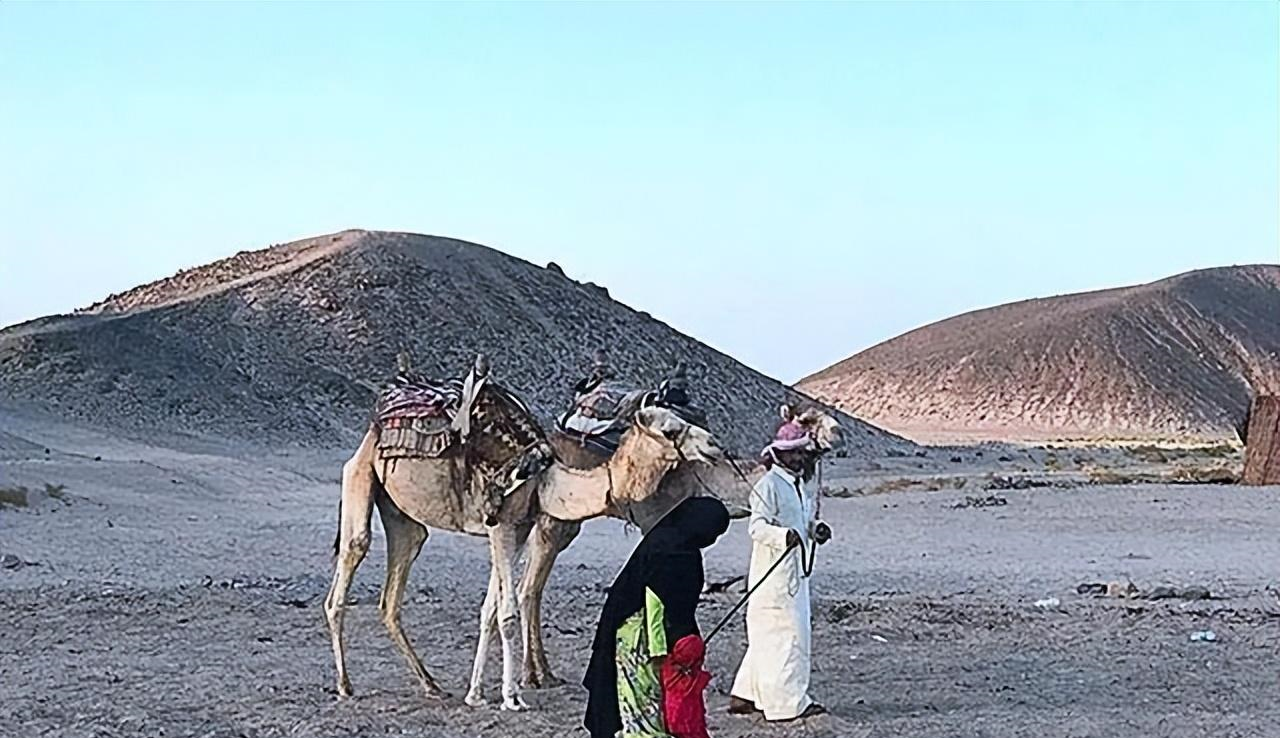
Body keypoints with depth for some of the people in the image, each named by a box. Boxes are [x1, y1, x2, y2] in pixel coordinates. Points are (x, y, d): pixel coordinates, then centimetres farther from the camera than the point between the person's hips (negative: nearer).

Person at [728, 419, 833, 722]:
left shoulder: (803, 486, 16)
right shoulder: (768, 485, -14)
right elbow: (757, 526, -21)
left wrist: (815, 528, 5)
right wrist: (783, 536, -38)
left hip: (796, 569, 10)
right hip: (773, 571, -9)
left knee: (767, 637, 14)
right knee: (784, 632, -7)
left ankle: (745, 695, 23)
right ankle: (789, 701, 1)